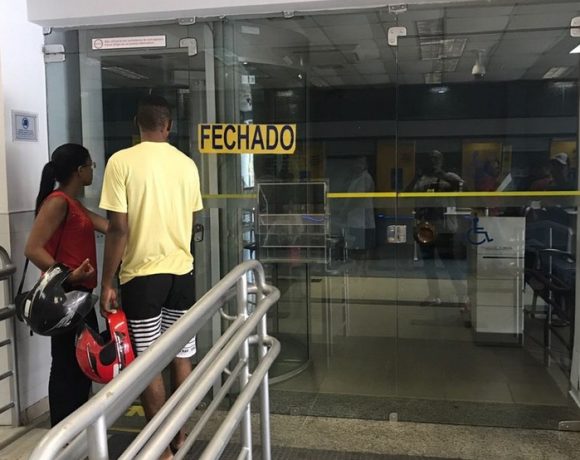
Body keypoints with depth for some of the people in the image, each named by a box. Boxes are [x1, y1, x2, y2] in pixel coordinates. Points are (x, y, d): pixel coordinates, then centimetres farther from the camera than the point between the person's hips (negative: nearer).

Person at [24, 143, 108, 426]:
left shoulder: (74, 204, 15)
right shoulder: (58, 202, -15)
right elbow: (32, 249, -22)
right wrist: (68, 276, -30)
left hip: (78, 294, 10)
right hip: (65, 295, -10)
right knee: (68, 365, -3)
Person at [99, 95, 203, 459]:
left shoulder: (122, 161, -10)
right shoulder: (187, 164, 2)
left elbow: (118, 228, -14)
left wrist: (107, 283, -6)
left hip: (142, 273, -4)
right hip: (182, 271, 4)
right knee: (182, 355, 14)